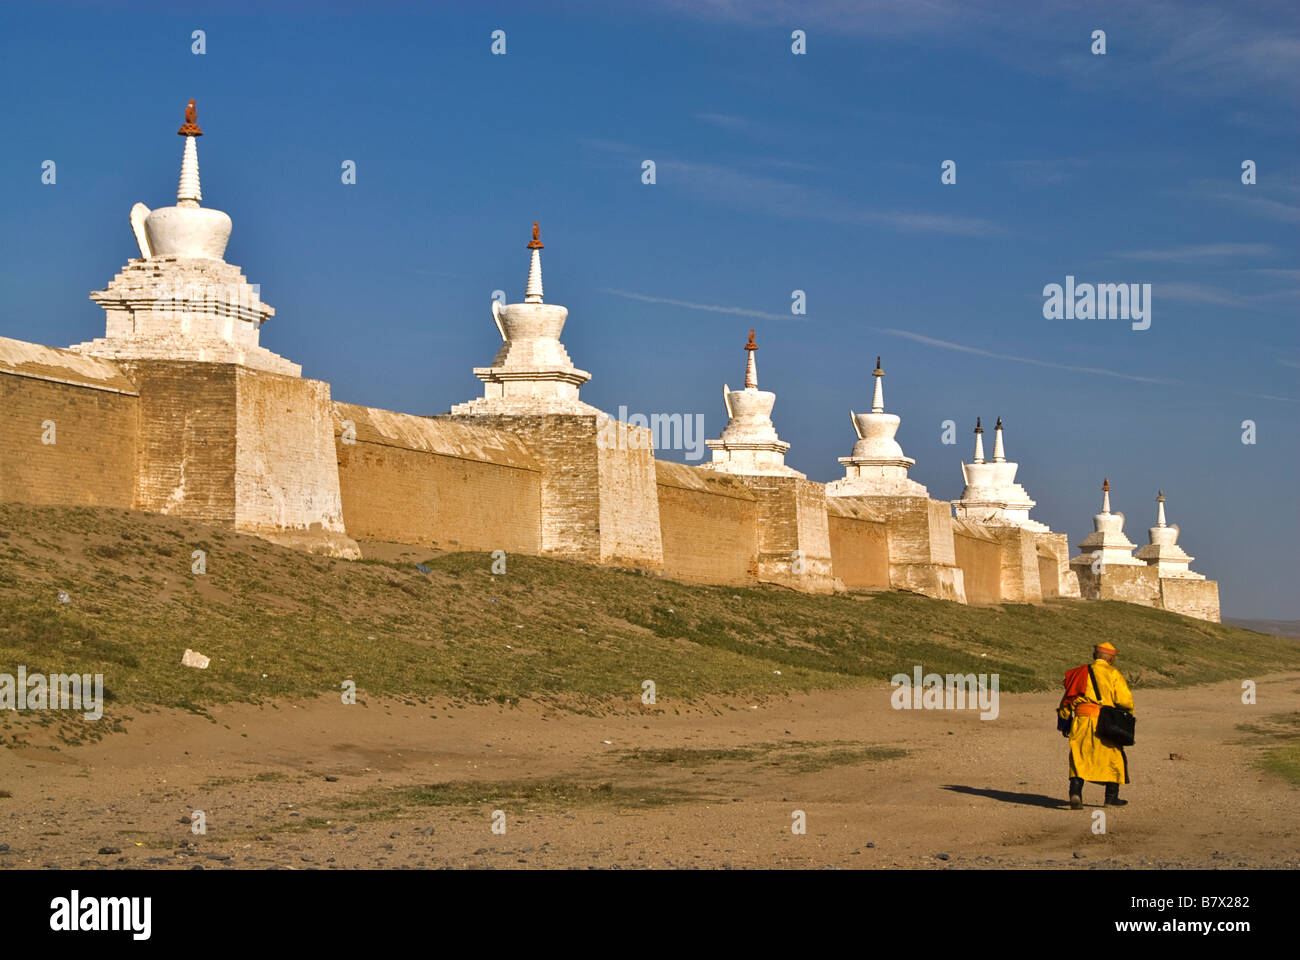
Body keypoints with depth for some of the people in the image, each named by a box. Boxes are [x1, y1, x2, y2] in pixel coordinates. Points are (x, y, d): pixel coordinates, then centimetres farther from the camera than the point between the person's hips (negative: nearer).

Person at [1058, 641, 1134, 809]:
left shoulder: (1081, 672, 14)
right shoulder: (1113, 674, 1)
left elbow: (1067, 697, 13)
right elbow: (1124, 699, -9)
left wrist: (1063, 718, 22)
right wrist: (1129, 711, 12)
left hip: (1081, 720, 3)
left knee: (1079, 758, 6)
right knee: (1114, 757, 14)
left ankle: (1075, 793, -14)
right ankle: (1111, 797, 19)